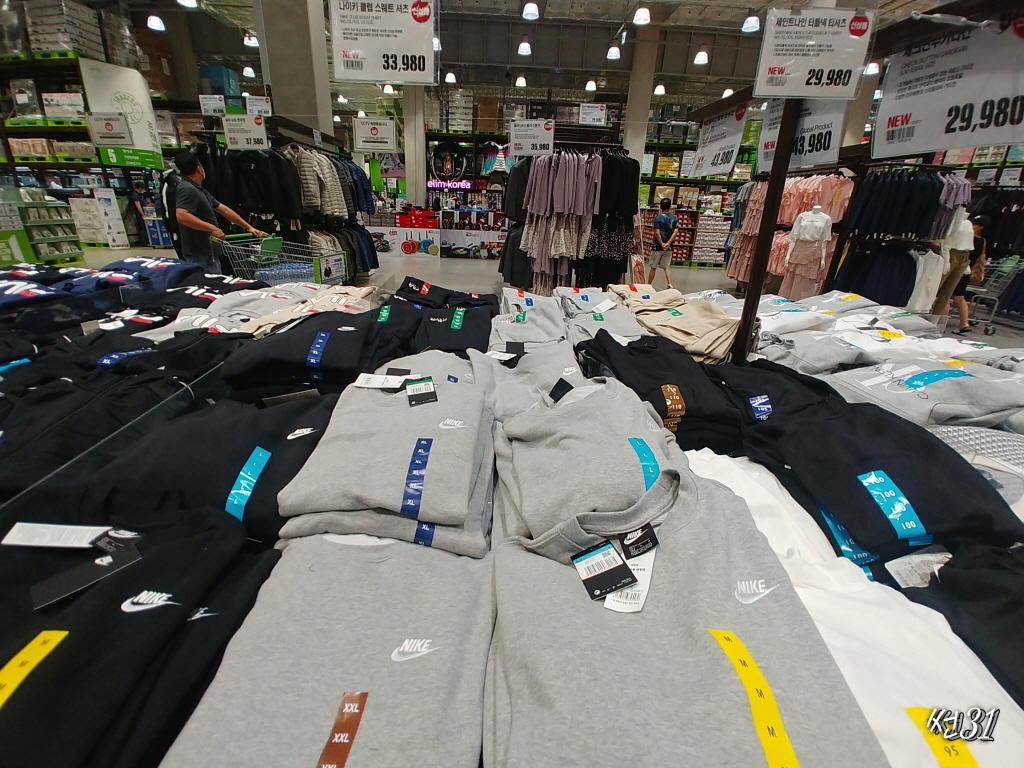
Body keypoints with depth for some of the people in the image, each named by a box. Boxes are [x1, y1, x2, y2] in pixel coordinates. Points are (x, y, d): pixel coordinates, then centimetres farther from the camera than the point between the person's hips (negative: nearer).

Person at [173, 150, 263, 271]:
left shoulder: (198, 189, 18)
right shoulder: (187, 189, -15)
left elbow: (224, 210, 18)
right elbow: (181, 215, -29)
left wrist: (248, 227, 15)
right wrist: (212, 228, -28)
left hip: (207, 252, 10)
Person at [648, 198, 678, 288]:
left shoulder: (658, 218, -10)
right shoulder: (675, 218, 3)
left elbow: (657, 233, -16)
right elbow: (675, 232, -6)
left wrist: (662, 244, -10)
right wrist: (668, 243, -11)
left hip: (657, 247, -3)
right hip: (669, 248, 4)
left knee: (653, 267, 7)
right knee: (667, 267, 8)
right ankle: (670, 285, -7)